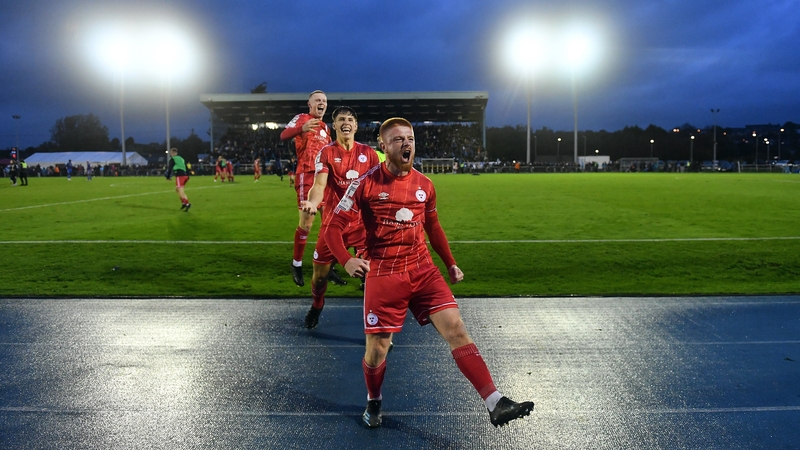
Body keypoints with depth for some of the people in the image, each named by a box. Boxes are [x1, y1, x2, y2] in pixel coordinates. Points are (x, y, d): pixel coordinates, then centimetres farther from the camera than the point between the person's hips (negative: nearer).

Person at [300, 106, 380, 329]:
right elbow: (319, 184, -16)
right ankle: (316, 306, 37)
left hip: (363, 221, 1)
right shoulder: (326, 153, -3)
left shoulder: (368, 152, 3)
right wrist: (312, 202, -37)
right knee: (320, 272, 7)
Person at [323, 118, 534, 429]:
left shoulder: (425, 185, 8)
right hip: (383, 274, -3)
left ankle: (495, 404, -10)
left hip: (423, 270, 3)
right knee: (377, 348, 1)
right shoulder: (367, 183, -6)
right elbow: (333, 226, -6)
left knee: (455, 328, -9)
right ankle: (373, 402, 32)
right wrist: (346, 260, -24)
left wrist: (450, 264, 20)